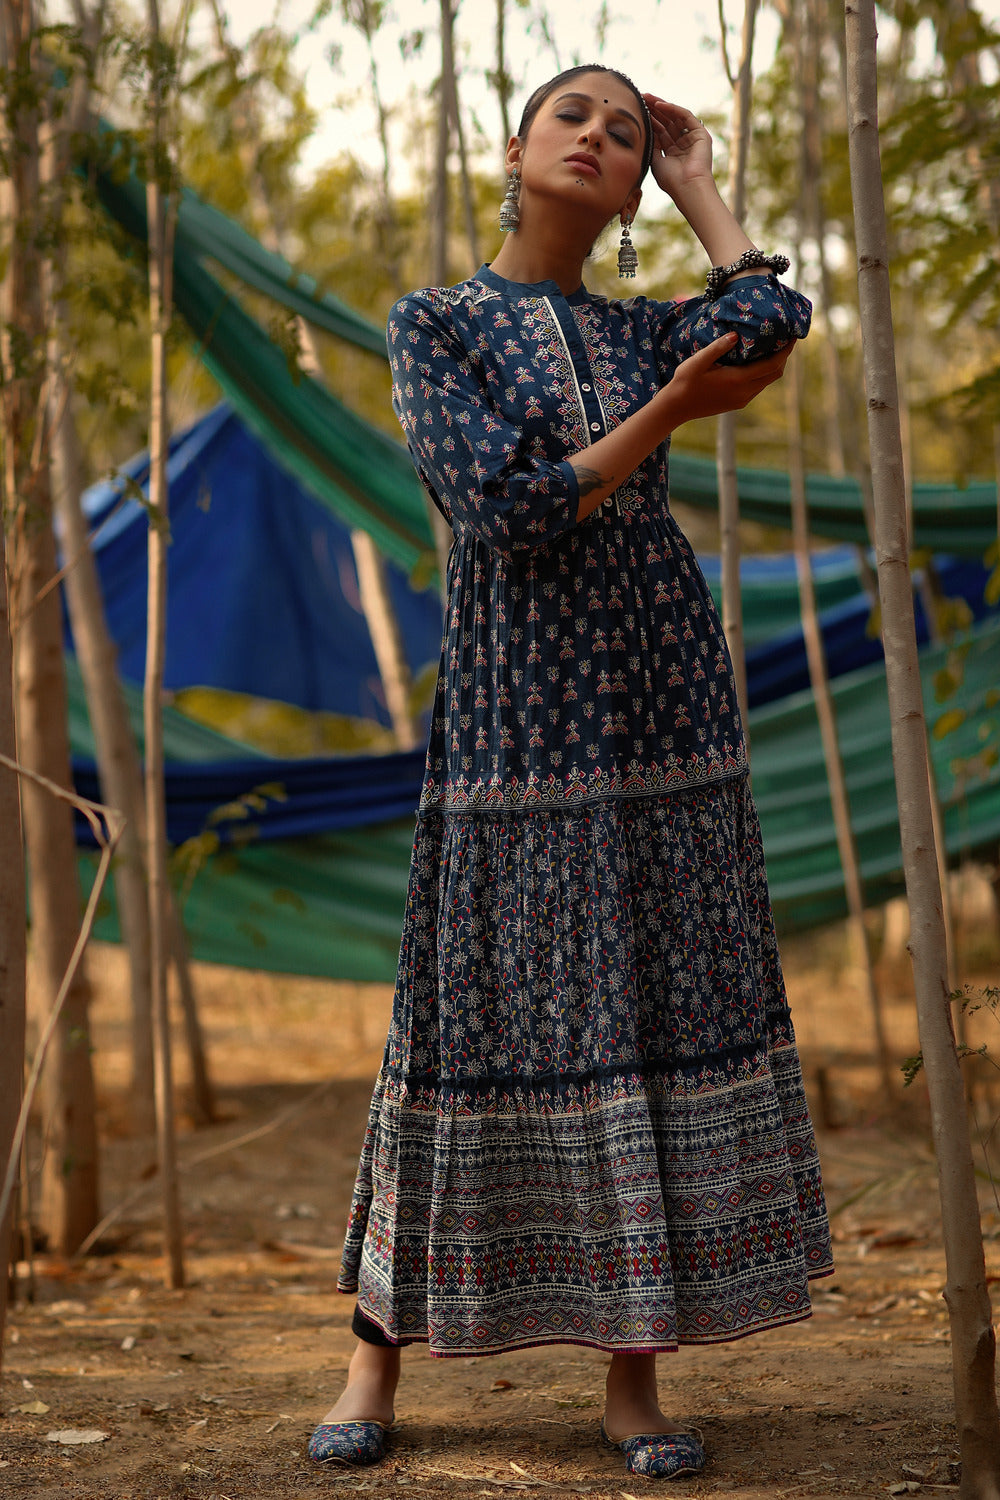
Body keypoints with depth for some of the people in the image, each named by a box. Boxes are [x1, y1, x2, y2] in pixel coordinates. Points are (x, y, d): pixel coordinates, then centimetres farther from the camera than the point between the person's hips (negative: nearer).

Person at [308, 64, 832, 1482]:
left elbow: (774, 325, -10)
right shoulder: (433, 323, 2)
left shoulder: (645, 330, 13)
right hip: (516, 708, -3)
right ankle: (379, 1355, 12)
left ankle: (635, 1377, 7)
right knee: (485, 1017, -1)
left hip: (666, 705, 4)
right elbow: (504, 508, -11)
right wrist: (674, 409, -11)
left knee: (661, 1011, 0)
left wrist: (699, 187, 5)